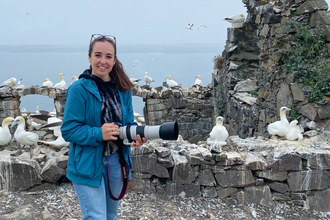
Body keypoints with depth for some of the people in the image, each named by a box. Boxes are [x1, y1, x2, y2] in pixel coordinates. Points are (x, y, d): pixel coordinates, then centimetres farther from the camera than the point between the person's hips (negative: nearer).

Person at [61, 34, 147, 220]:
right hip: (87, 165, -6)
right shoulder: (79, 89, -14)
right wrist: (98, 134, -29)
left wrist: (136, 135, -14)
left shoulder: (123, 89, 3)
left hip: (116, 162, 6)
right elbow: (69, 130, -15)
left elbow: (129, 122, 8)